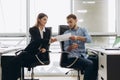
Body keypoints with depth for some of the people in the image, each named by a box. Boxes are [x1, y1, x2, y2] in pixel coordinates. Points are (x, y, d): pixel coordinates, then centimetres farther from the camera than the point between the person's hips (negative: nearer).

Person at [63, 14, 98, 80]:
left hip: (84, 55, 3)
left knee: (97, 61, -24)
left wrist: (77, 38, -24)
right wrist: (71, 47, -24)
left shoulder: (83, 30, 13)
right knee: (89, 64, -30)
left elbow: (89, 39, -7)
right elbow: (66, 48, 0)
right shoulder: (66, 33, 8)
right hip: (73, 57, -3)